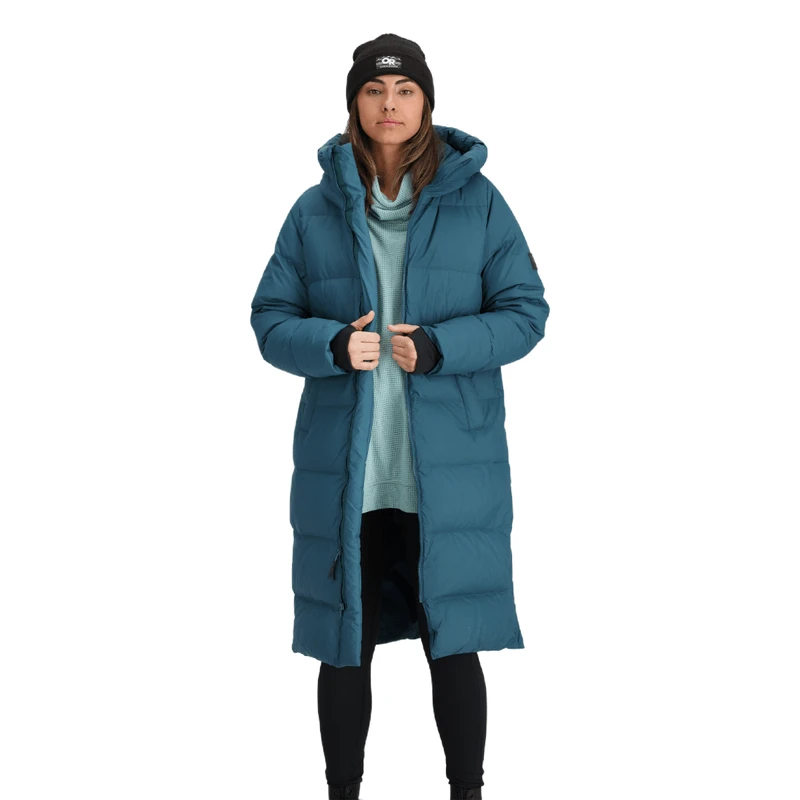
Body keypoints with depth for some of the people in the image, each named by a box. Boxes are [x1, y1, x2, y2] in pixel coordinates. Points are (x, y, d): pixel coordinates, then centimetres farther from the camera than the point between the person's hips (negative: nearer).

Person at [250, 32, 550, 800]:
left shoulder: (477, 200, 1)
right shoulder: (316, 209, 4)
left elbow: (525, 312, 0)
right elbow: (270, 320, 5)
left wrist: (438, 348, -16)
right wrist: (333, 344, -16)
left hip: (451, 471, -1)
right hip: (344, 472, 1)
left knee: (455, 646, 5)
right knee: (344, 648, 9)